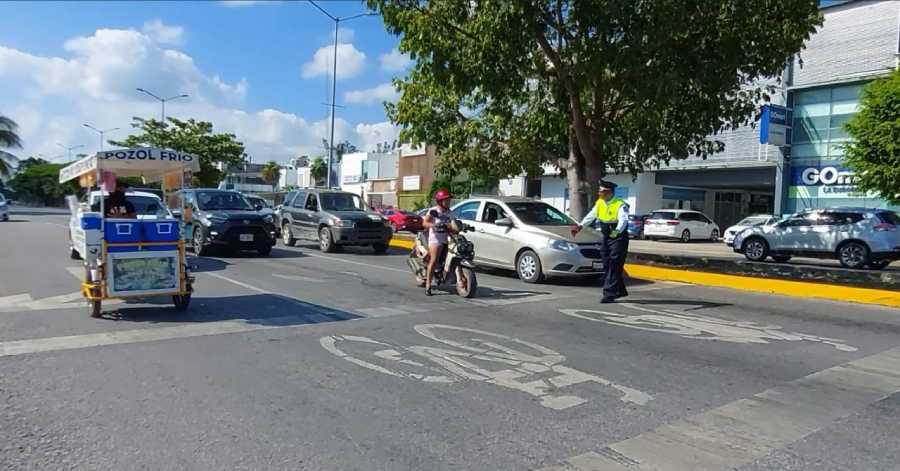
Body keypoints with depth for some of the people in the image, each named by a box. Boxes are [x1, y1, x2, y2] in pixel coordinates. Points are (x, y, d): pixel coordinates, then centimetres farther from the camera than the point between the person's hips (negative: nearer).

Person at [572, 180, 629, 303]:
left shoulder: (620, 205, -17)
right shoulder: (600, 203, 5)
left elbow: (623, 220, -31)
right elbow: (591, 215, 9)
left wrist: (617, 231, -47)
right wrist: (580, 226, -2)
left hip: (618, 238, -8)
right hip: (606, 237, 8)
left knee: (614, 266, -9)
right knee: (607, 265, 12)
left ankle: (609, 294, -7)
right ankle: (620, 290, 27)